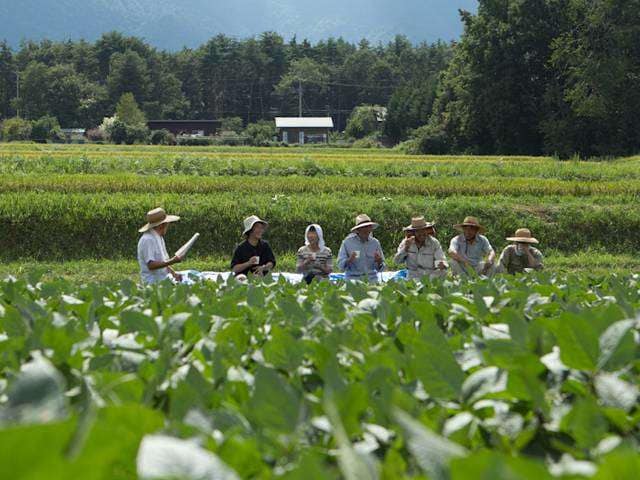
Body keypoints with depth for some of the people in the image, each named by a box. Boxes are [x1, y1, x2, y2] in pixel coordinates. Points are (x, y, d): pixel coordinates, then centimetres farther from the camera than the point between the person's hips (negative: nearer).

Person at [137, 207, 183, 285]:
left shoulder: (159, 238, 17)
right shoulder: (148, 240, -14)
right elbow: (151, 265, -21)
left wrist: (173, 274, 7)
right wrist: (172, 261, -24)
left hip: (163, 277, 10)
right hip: (153, 281, -10)